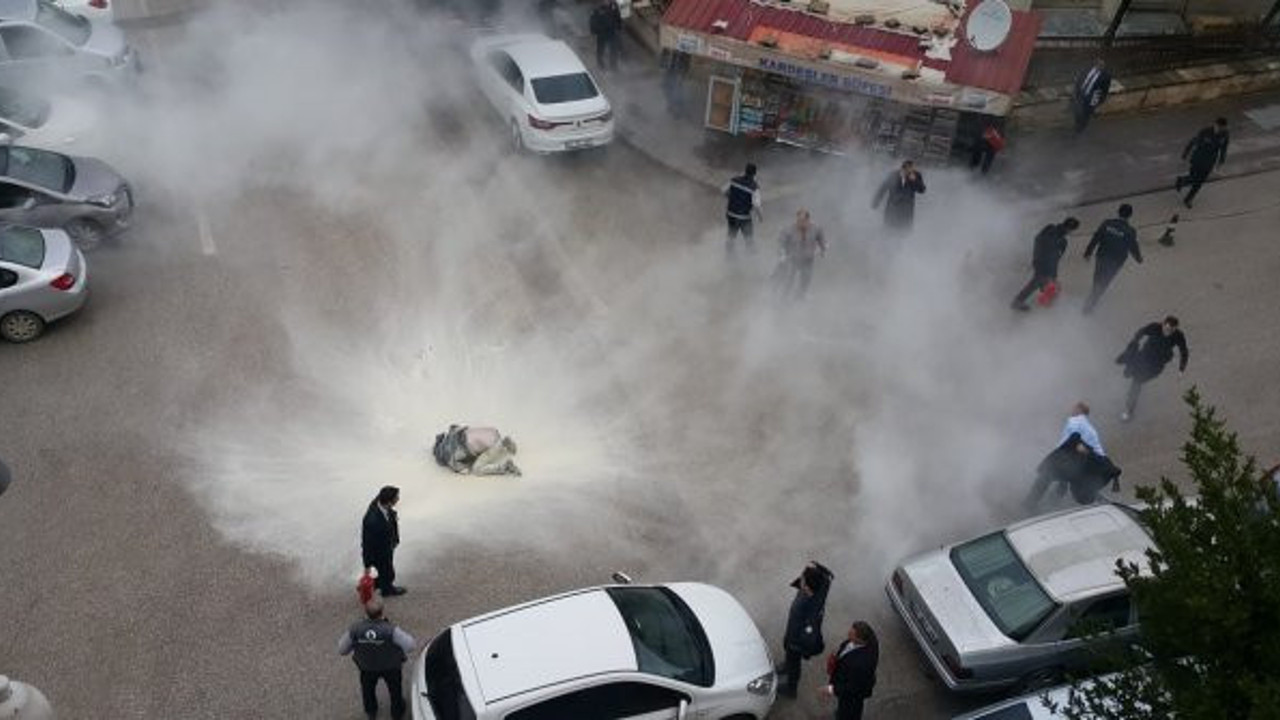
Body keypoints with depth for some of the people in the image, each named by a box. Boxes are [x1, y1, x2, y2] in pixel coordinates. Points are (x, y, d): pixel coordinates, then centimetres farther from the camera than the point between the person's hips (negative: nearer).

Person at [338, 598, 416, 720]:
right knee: (395, 688, 30)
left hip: (367, 666, 2)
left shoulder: (355, 629, -30)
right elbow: (410, 645, -33)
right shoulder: (390, 630, -38)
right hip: (391, 666, -2)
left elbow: (342, 649, -16)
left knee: (367, 688, 34)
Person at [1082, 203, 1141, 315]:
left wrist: (1088, 252, 7)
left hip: (1102, 257, 3)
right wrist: (1138, 258, 13)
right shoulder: (1130, 232, -20)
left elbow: (1095, 239, -6)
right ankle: (1089, 305, 13)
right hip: (1115, 262, -3)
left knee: (1098, 280, 26)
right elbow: (1133, 247, -7)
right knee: (1103, 283, 12)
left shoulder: (1107, 223, -12)